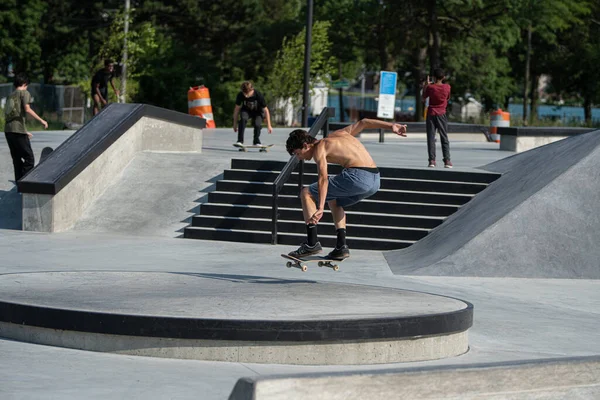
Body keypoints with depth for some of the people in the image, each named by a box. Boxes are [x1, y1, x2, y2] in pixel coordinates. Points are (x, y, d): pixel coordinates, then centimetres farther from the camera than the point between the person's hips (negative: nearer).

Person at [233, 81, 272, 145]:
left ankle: (256, 141, 1)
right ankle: (240, 141, -26)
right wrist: (235, 124, -8)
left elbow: (266, 110, -22)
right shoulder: (240, 95, -25)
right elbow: (237, 109, -12)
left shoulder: (259, 95, -31)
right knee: (243, 119, -31)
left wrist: (269, 126, -20)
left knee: (257, 124, -26)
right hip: (246, 110, 1)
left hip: (257, 112, -1)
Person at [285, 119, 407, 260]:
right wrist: (391, 126, 24)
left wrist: (320, 208, -24)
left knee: (306, 194, 2)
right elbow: (362, 123, 28)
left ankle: (312, 244, -3)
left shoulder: (319, 148, 0)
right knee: (334, 201, 33)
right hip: (375, 181, 9)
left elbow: (323, 179, -14)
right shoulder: (336, 135, 25)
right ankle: (341, 246, 21)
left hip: (357, 176, -9)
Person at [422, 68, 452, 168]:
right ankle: (447, 160, -1)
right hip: (441, 114, 1)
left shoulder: (430, 87, -8)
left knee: (431, 138, 1)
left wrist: (424, 87, 14)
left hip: (431, 114, -1)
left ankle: (432, 160, -6)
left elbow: (423, 99, 4)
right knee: (444, 138, 5)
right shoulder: (447, 87, -5)